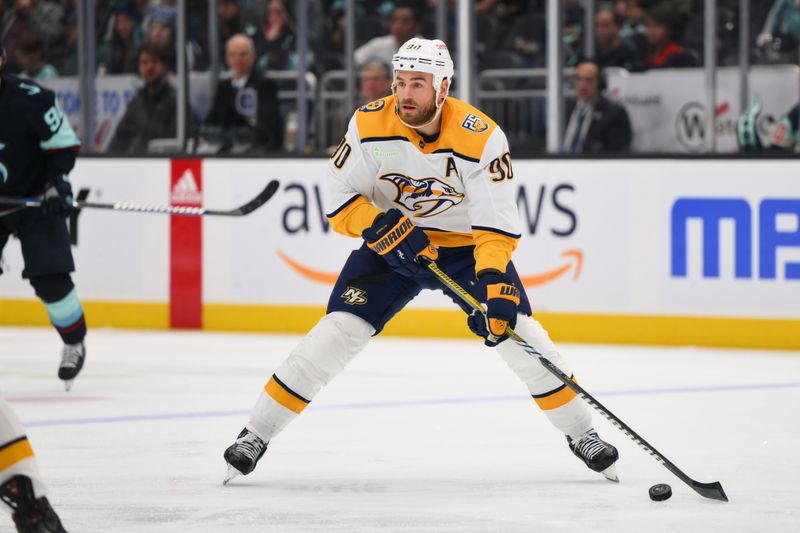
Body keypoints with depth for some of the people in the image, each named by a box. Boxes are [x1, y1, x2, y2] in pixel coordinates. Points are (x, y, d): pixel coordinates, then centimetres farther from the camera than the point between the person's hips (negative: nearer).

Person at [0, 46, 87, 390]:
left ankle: (74, 344, 10)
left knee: (49, 278, -11)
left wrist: (58, 184, -20)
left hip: (35, 199, -4)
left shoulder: (32, 100, -18)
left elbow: (65, 144, -9)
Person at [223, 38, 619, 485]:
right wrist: (383, 226, -30)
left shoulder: (482, 137, -24)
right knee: (338, 332, -14)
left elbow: (497, 224, -25)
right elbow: (340, 200, -12)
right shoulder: (369, 125, -18)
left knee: (518, 334, -13)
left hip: (466, 246, -1)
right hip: (391, 246, 1)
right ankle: (256, 435, -5)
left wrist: (494, 282, -40)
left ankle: (582, 434, 6)